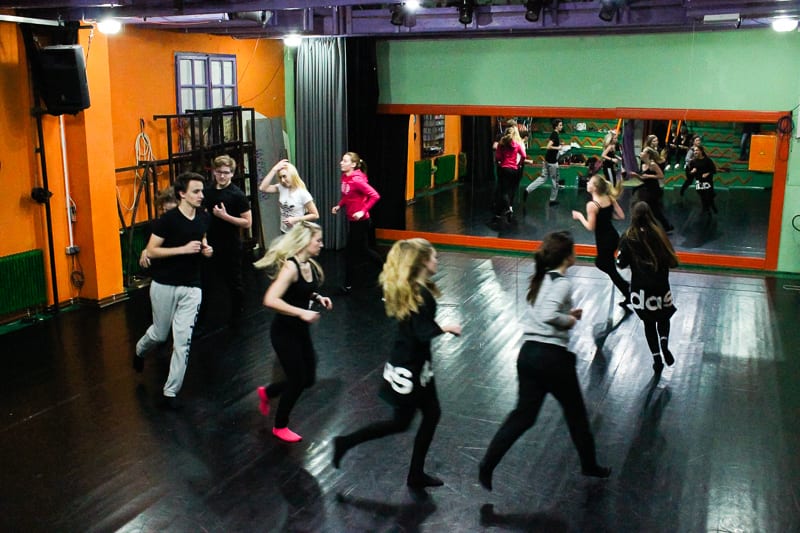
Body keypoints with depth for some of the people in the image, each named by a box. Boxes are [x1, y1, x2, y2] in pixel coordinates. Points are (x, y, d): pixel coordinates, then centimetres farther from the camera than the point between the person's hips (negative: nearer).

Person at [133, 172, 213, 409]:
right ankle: (140, 350, 51)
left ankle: (171, 391, 8)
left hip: (191, 287, 3)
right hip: (164, 285, -3)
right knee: (160, 333, 14)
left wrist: (206, 248, -4)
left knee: (183, 341, -3)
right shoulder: (168, 219, -15)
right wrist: (183, 249, -23)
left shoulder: (204, 217, 0)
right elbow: (151, 251, -14)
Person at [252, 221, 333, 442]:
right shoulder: (290, 266, -25)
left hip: (301, 330, 8)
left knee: (308, 379, 15)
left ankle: (267, 392, 40)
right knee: (297, 380, 4)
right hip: (284, 332, -8)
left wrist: (318, 298, 0)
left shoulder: (309, 264, 2)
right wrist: (301, 312, -34)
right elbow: (270, 300, -34)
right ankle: (280, 427, 28)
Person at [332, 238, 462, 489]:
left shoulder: (410, 288, 3)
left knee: (431, 414, 15)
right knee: (401, 422, 7)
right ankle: (346, 442, 19)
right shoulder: (420, 294, -24)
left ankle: (416, 474, 25)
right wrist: (445, 328, -13)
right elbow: (422, 333, -27)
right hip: (410, 366, -9)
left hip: (415, 363, 9)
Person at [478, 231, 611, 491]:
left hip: (528, 353, 7)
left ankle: (487, 465, 4)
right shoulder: (562, 282, -14)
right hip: (552, 356, -7)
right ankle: (589, 465, 34)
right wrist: (569, 320, -10)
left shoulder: (541, 279, 11)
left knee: (523, 414, 12)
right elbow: (548, 315, -28)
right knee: (575, 413, 15)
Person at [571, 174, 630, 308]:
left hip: (604, 240, -8)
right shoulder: (610, 198, -2)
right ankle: (627, 287, 33)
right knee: (600, 263, 28)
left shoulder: (592, 205, -22)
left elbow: (590, 227, -19)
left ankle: (629, 297, 14)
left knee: (610, 269, 10)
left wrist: (580, 216, -5)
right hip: (613, 236, 8)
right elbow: (621, 216, 0)